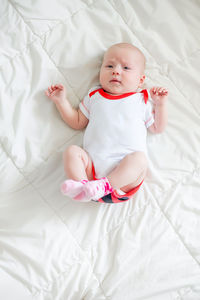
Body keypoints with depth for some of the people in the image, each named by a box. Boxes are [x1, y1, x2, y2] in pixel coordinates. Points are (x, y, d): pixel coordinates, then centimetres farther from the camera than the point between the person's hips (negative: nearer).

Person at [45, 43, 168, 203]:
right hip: (93, 164, 2)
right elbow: (77, 122, 27)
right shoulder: (94, 96, 23)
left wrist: (160, 103, 10)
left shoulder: (141, 100, 19)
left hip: (127, 171, -1)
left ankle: (105, 185, -42)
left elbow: (157, 128, 21)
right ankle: (83, 186, -39)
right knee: (72, 151, -22)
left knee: (139, 158, -32)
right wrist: (61, 101, 21)